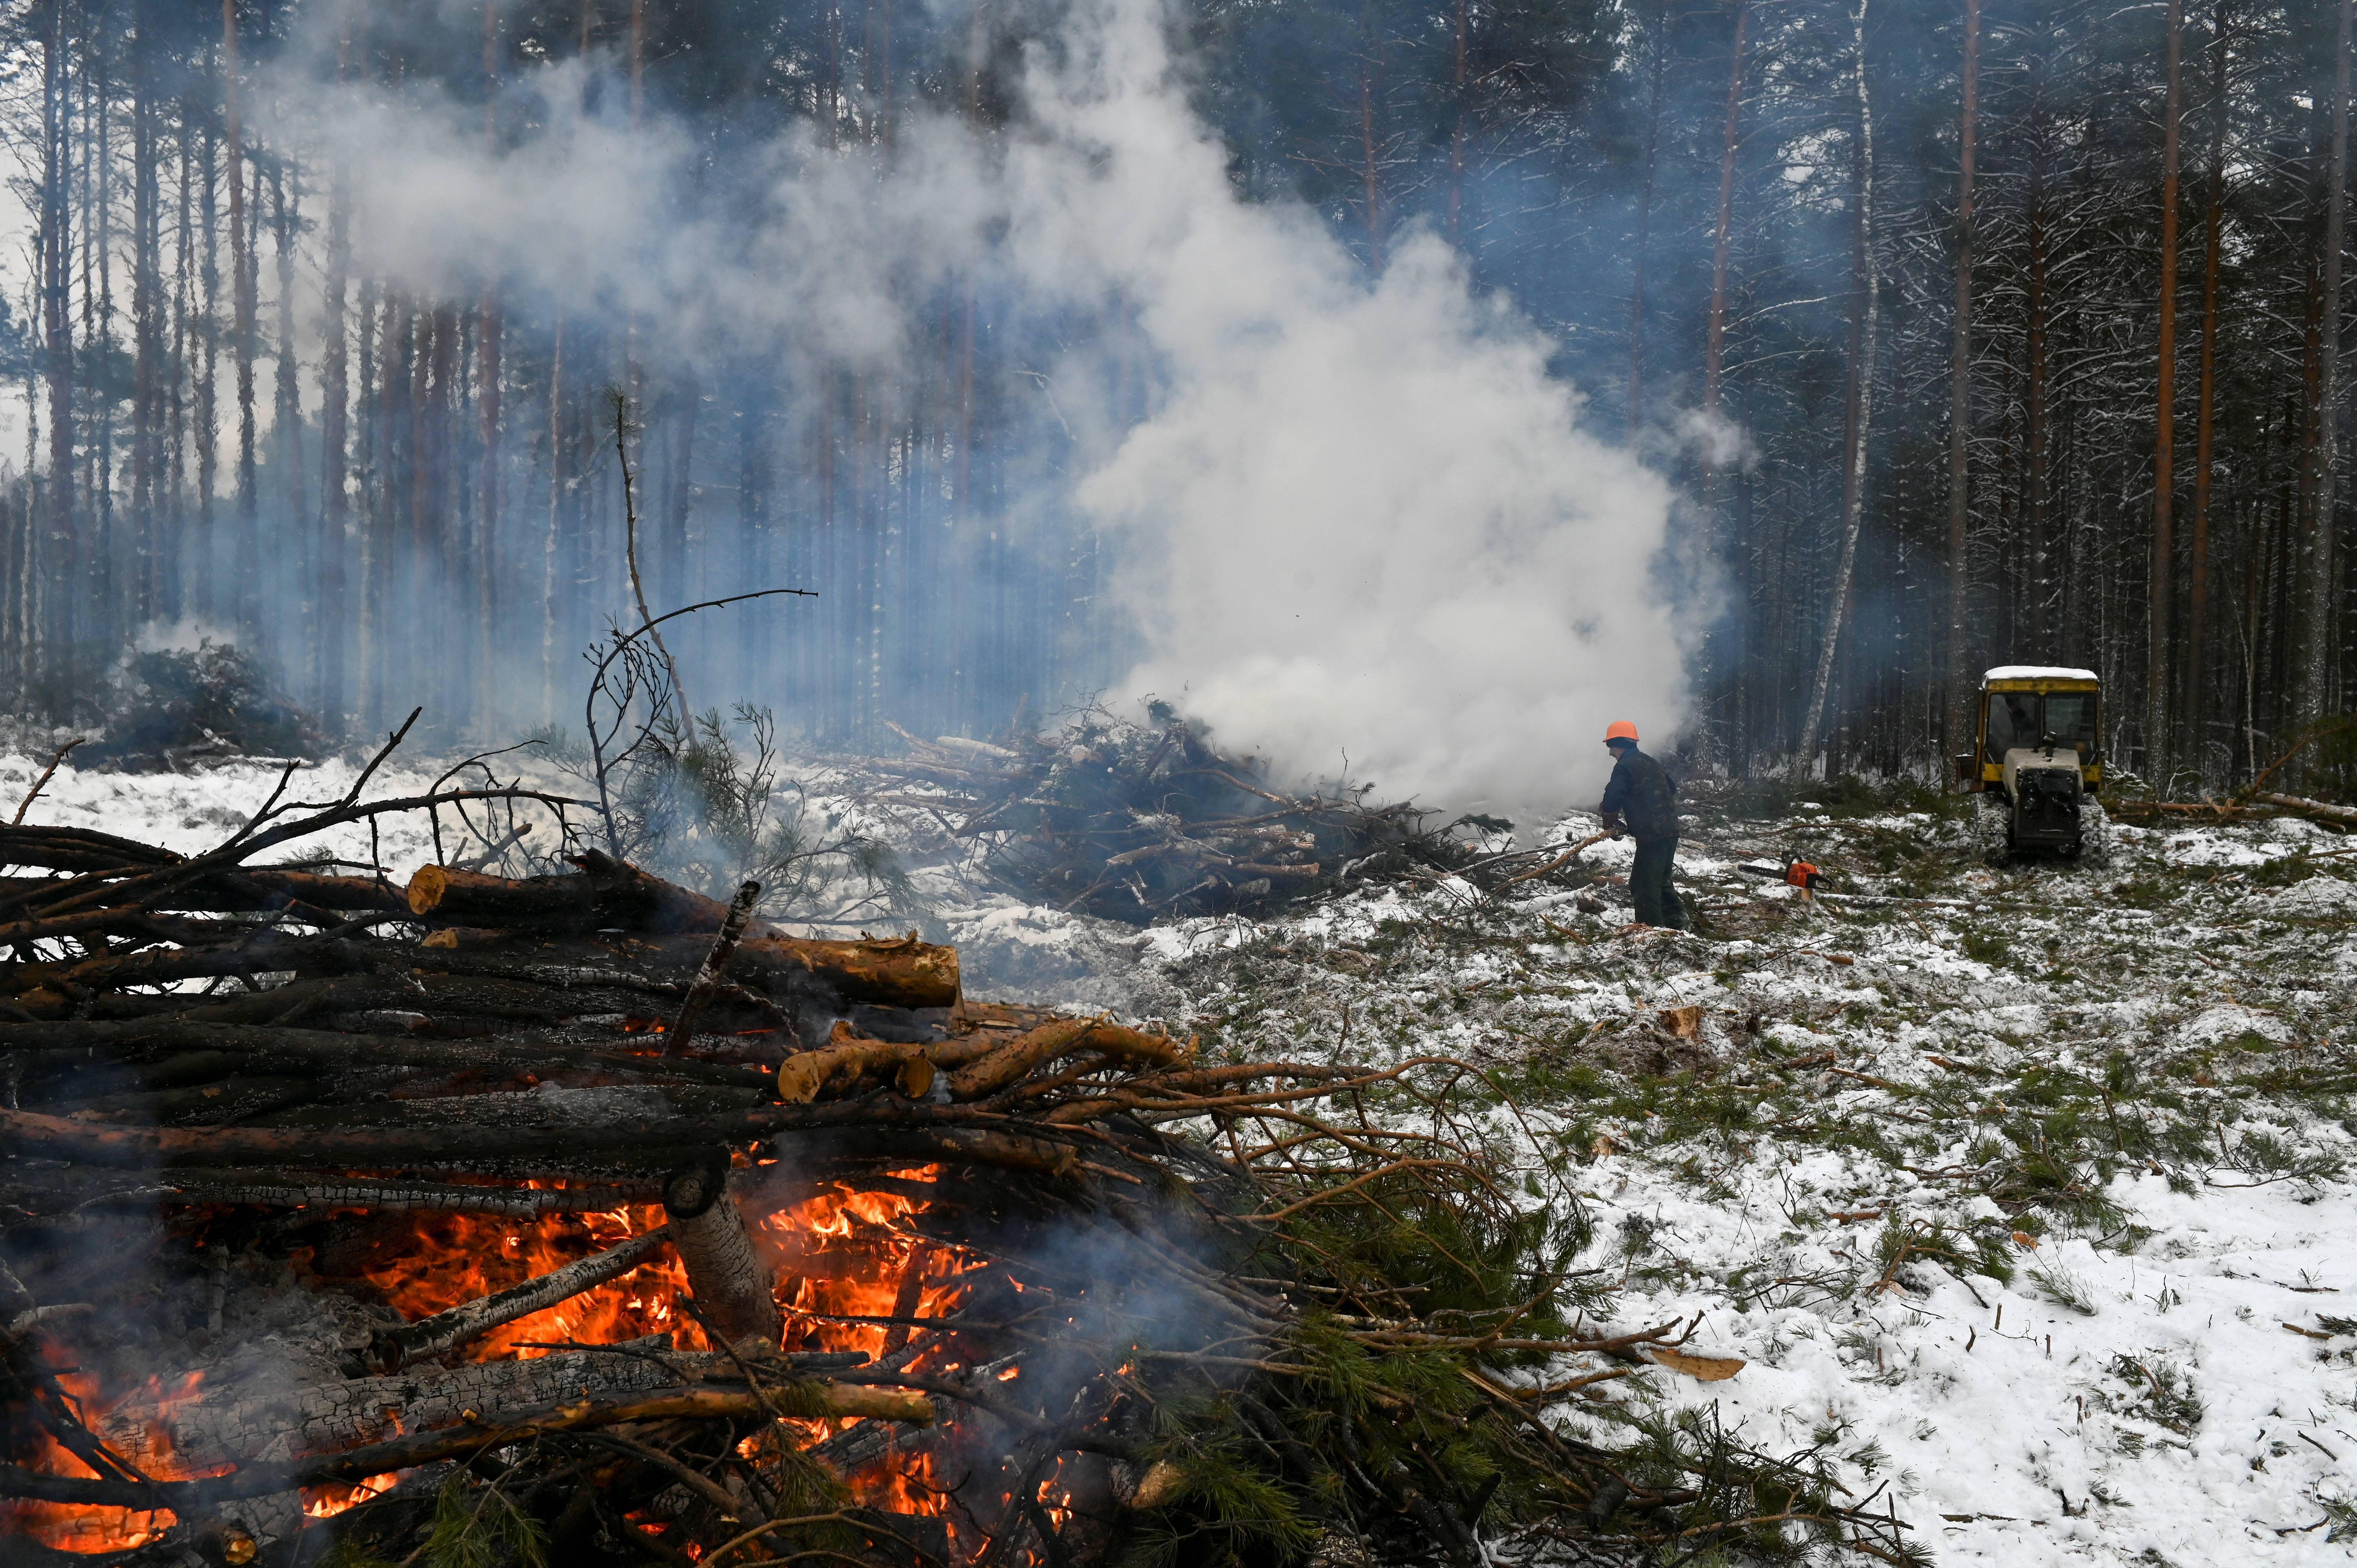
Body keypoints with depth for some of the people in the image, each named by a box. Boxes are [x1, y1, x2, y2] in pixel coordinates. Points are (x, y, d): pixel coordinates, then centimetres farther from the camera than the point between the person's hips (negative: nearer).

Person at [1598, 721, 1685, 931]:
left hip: (1651, 835, -9)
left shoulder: (1624, 767, -9)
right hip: (1671, 830, 9)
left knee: (1644, 885, -6)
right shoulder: (1650, 762, 19)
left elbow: (1612, 800, -19)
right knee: (1662, 881, 23)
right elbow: (1672, 790, 27)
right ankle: (1677, 923, 27)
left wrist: (1611, 826, -2)